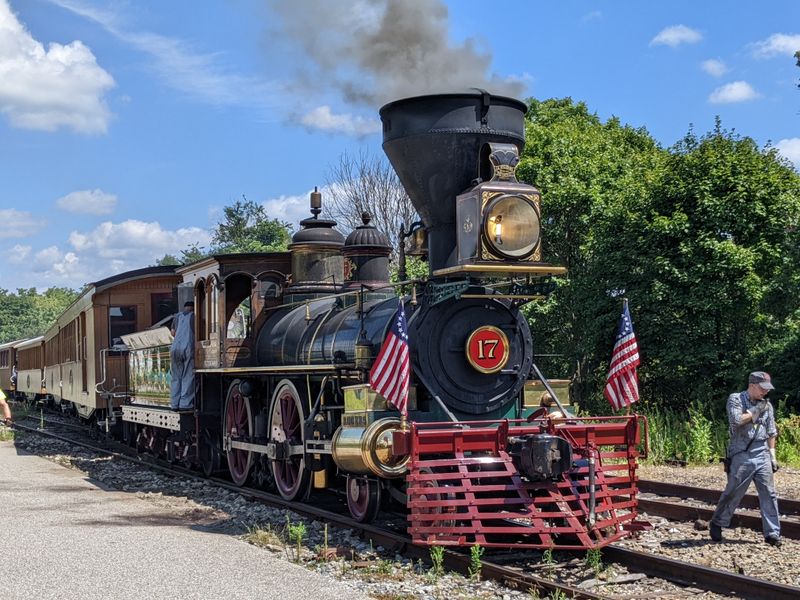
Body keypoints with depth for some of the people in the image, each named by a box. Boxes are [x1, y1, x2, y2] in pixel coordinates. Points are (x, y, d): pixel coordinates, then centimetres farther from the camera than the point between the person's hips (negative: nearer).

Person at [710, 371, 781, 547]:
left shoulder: (767, 405, 13)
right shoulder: (735, 399, -2)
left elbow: (771, 432, 17)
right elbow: (736, 420, -19)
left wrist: (772, 455, 12)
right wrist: (755, 412, -9)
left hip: (762, 455, 4)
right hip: (741, 455, -4)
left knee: (769, 494, 0)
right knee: (733, 493, 2)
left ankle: (772, 534, 5)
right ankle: (717, 523, 20)